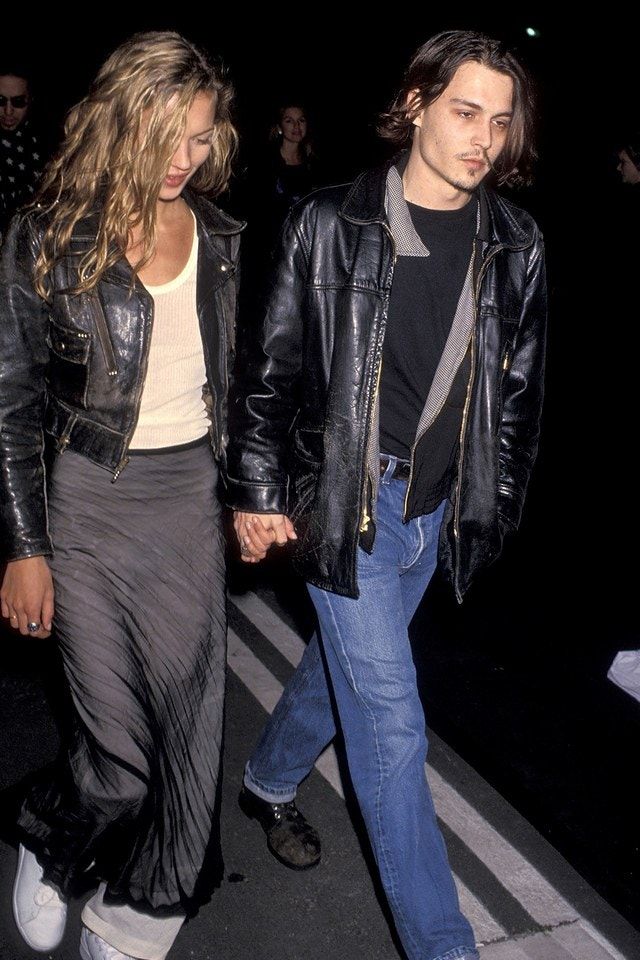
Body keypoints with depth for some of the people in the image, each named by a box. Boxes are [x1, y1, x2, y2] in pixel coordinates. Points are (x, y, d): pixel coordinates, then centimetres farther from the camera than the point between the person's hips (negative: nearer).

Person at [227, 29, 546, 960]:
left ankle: (270, 782, 52)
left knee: (346, 664, 23)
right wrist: (256, 492, -4)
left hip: (439, 509, 5)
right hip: (345, 501, -4)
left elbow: (520, 387, 8)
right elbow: (271, 367, -5)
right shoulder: (331, 225, -10)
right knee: (391, 723, -2)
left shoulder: (517, 247, 0)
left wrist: (495, 502, 8)